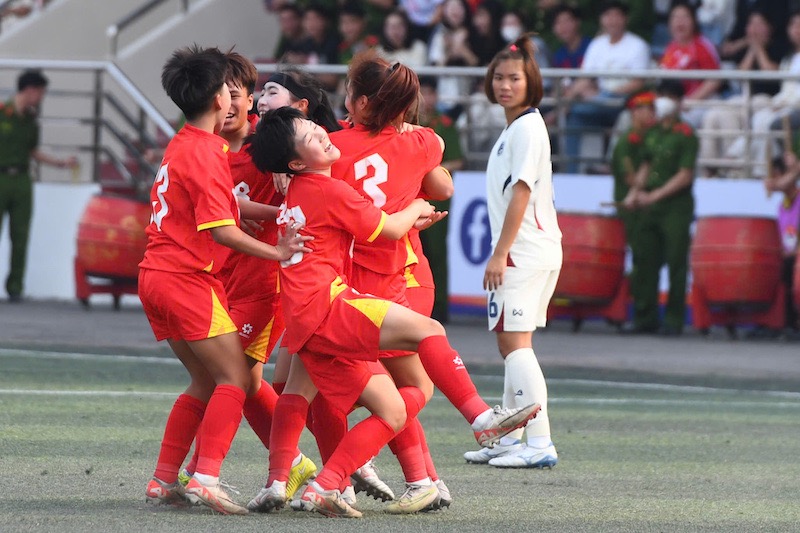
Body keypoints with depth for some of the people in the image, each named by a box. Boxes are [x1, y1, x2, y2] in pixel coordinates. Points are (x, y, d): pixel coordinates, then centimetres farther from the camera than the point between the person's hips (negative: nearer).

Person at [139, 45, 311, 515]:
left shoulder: (184, 145, 15)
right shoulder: (204, 153, -15)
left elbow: (227, 203, 18)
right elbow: (221, 229, -19)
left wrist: (281, 213, 7)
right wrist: (277, 252, -15)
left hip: (158, 278, 9)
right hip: (188, 281, -9)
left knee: (206, 383, 16)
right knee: (236, 378, -6)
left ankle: (165, 480, 14)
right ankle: (207, 479, -16)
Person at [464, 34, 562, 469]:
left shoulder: (527, 127, -12)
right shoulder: (514, 128, 19)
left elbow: (521, 192, -18)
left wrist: (499, 254, -20)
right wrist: (501, 254, 18)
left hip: (525, 250, -10)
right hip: (521, 251, 10)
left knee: (515, 342, -15)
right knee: (509, 344, 15)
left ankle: (539, 444, -20)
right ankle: (510, 441, 22)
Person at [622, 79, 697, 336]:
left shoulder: (686, 135, -7)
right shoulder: (652, 132, 14)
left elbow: (685, 176, -13)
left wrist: (654, 195, -17)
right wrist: (635, 192, 5)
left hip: (676, 207, -7)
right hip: (650, 208, 7)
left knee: (676, 264, -4)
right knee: (647, 262, 7)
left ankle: (674, 321, 0)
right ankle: (645, 318, 13)